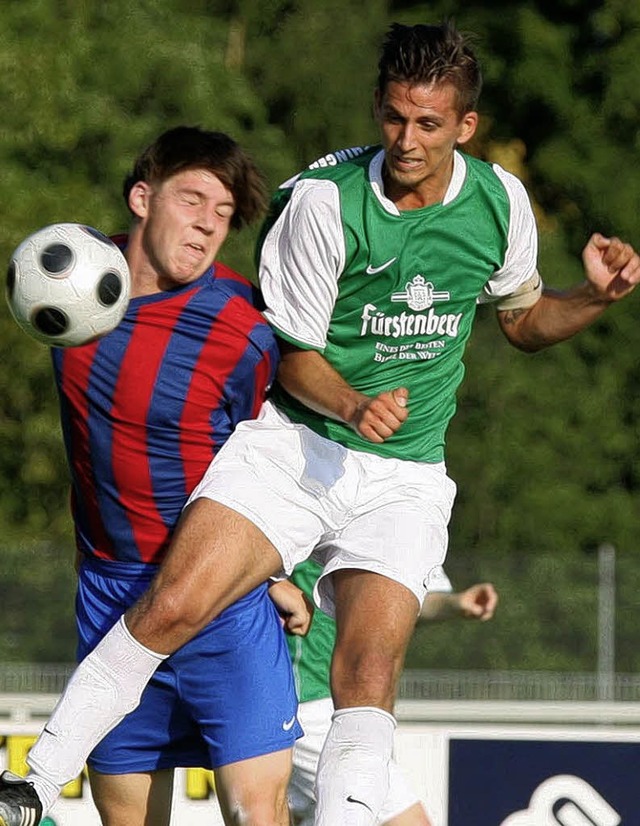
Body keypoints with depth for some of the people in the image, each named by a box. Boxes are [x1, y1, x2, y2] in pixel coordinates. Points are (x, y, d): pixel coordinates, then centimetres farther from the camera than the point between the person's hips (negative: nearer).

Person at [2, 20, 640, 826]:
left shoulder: (500, 200, 0)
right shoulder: (325, 199, -11)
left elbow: (523, 319, 19)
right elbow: (295, 356, -3)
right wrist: (351, 405, -23)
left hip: (404, 478, 2)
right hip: (292, 446, -2)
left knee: (369, 668, -19)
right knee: (174, 603, -20)